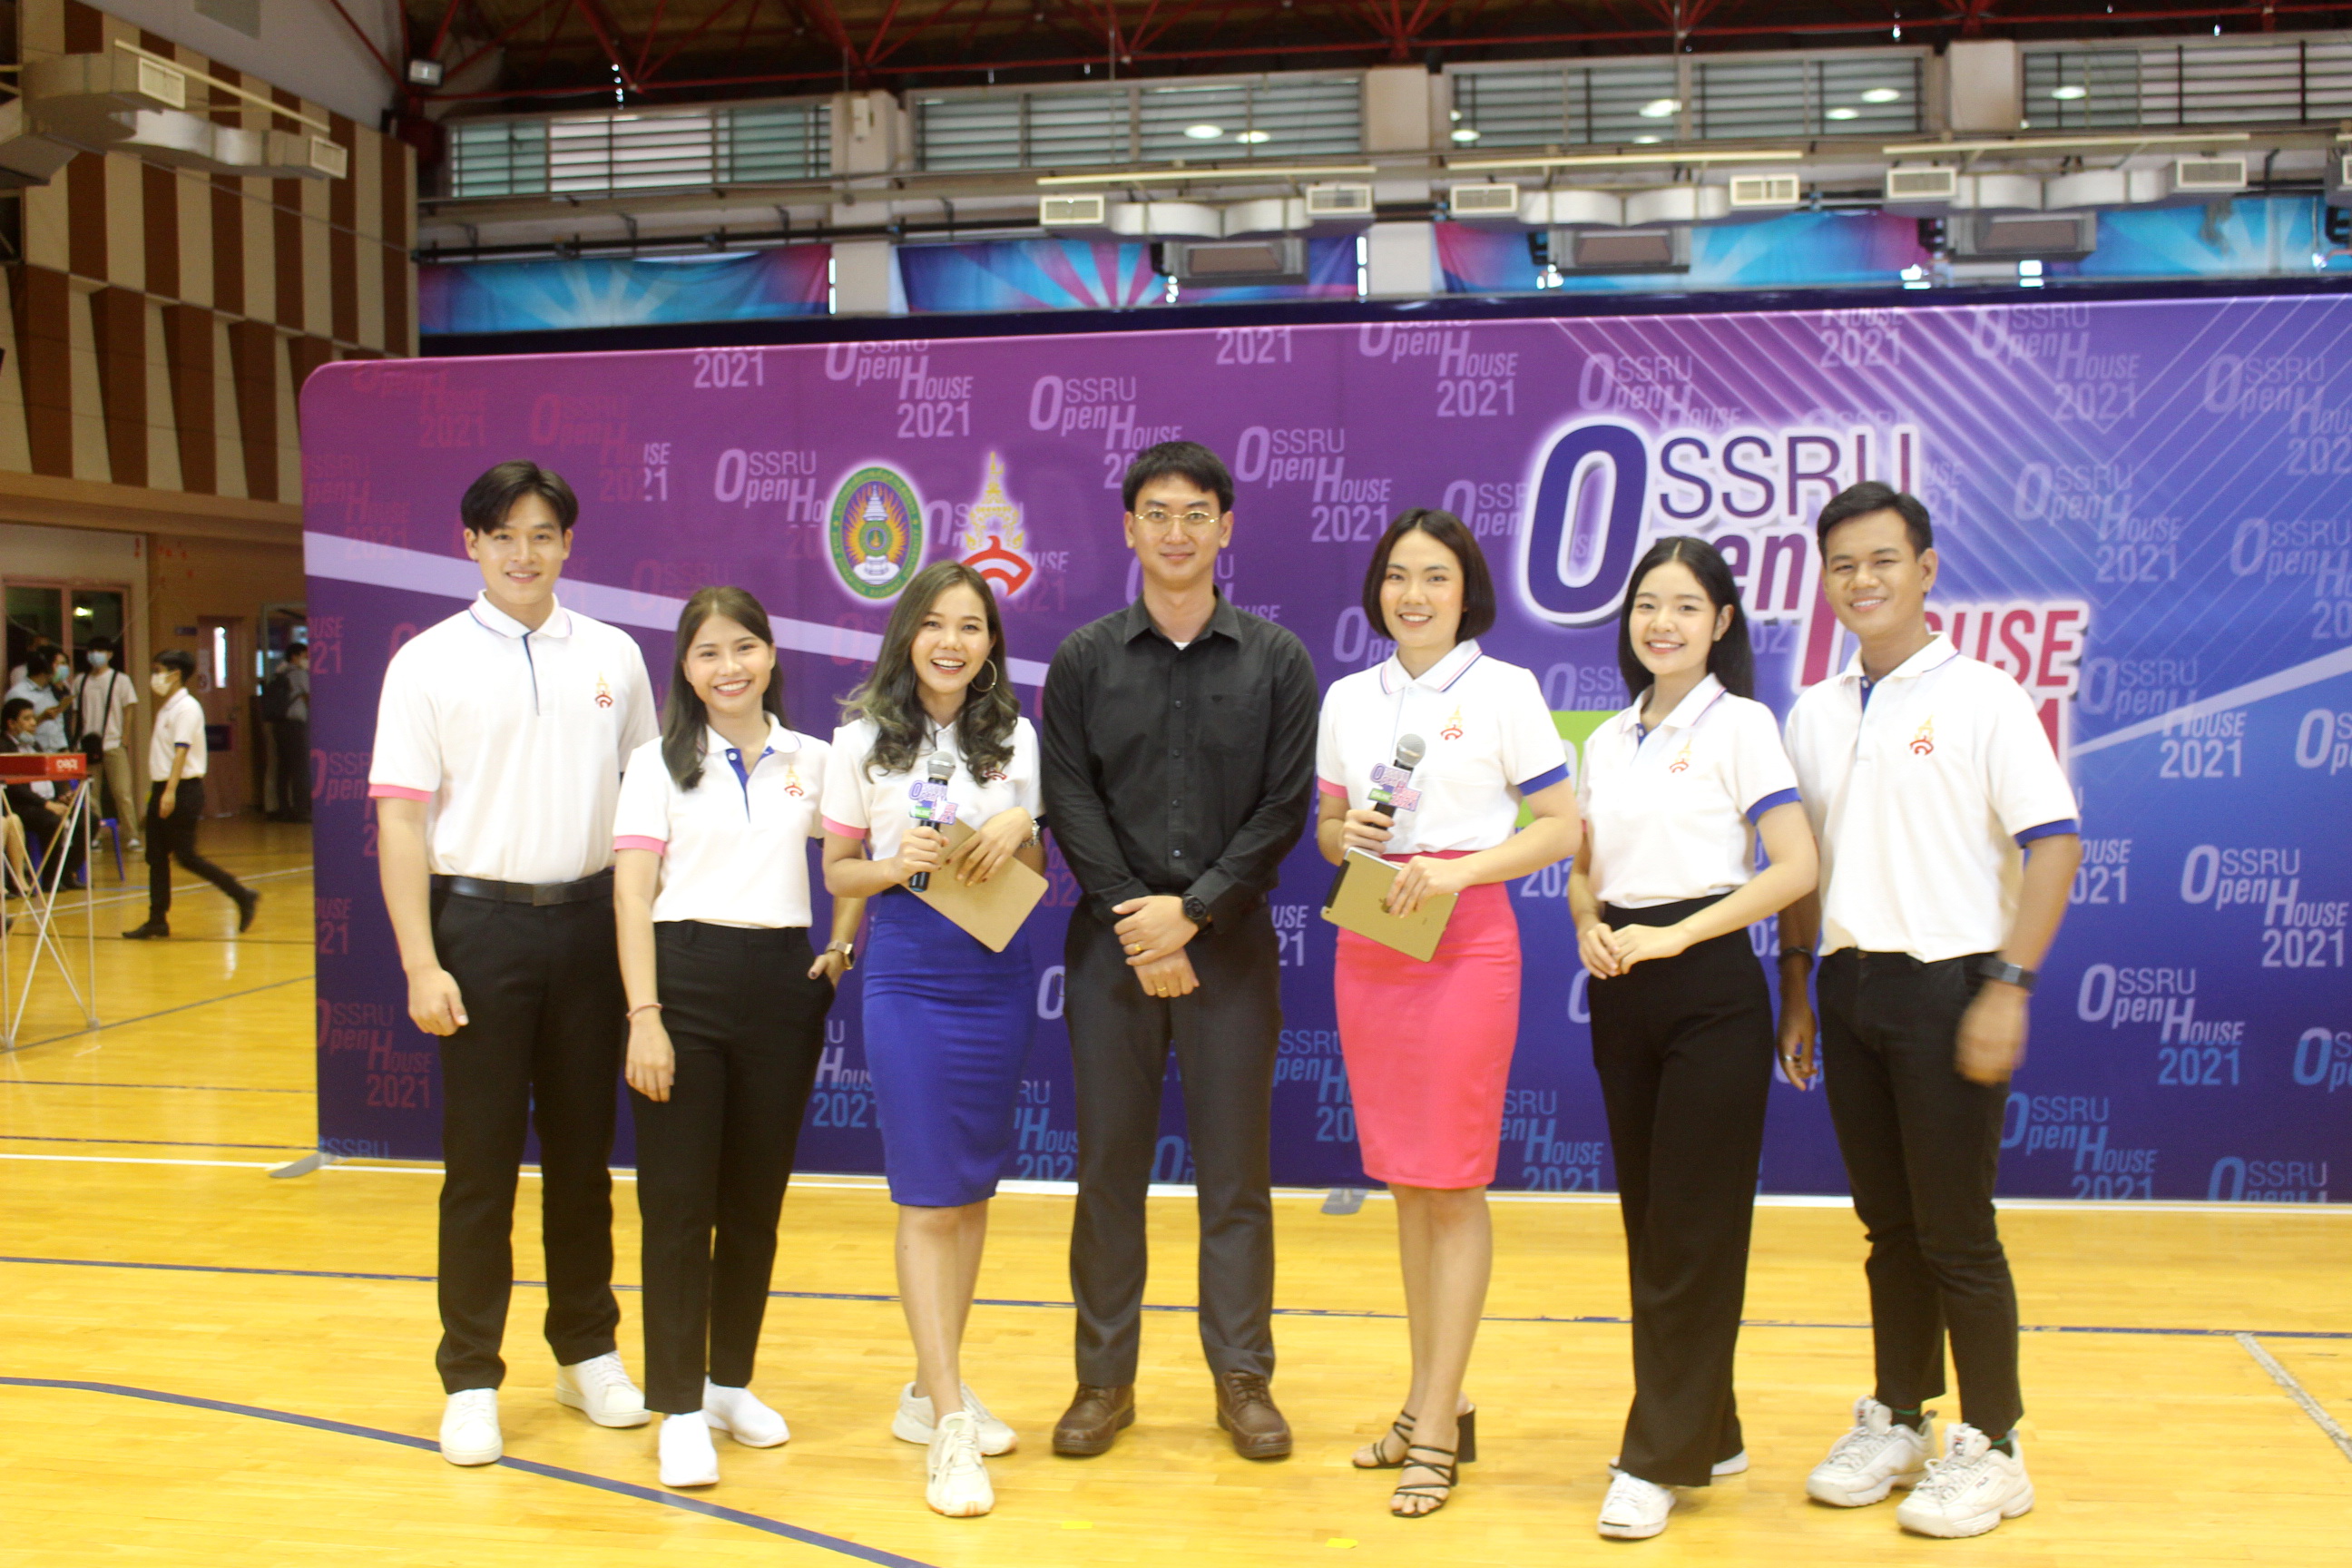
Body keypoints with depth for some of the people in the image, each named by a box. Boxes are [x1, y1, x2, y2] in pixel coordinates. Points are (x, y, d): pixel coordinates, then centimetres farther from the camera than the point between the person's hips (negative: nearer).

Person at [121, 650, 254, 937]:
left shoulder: (187, 708, -12)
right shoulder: (165, 708, 16)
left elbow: (181, 751, -21)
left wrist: (171, 791, -28)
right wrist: (158, 788, 15)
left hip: (184, 789, -9)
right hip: (161, 789, 9)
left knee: (185, 855, -8)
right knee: (156, 856, 6)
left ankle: (243, 896, 1)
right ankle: (157, 920, 9)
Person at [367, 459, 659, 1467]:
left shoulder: (613, 657, 7)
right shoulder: (429, 662, -1)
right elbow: (401, 818, -4)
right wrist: (421, 964, -11)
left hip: (589, 920, 3)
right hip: (480, 920, -2)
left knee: (583, 1149, 12)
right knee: (480, 1160, 3)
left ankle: (587, 1352, 25)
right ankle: (470, 1381, 13)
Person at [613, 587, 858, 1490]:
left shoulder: (813, 761, 8)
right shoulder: (659, 764, 1)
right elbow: (632, 893, -5)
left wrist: (841, 950, 5)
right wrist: (644, 1015, -12)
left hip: (783, 984, 3)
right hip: (686, 979, -2)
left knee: (757, 1199, 10)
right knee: (678, 1202, -1)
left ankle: (731, 1382, 25)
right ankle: (680, 1410, 7)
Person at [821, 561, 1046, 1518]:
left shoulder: (1016, 740, 7)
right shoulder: (863, 741, 1)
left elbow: (1036, 874, 12)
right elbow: (838, 871, 4)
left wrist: (1016, 829, -9)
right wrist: (898, 862, -15)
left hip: (1000, 973, 3)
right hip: (909, 974, -3)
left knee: (972, 1191, 10)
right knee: (929, 1198, -4)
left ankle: (934, 1387, 25)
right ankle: (949, 1427, -2)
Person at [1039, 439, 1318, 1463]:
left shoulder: (1276, 661, 4)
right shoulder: (1084, 660, 6)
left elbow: (1284, 810, -2)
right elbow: (1070, 802, 0)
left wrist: (1193, 912, -11)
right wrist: (1136, 922, -10)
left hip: (1230, 942, -1)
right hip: (1112, 944, 1)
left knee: (1234, 1167, 4)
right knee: (1108, 1163, 5)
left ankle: (1242, 1377, 15)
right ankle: (1105, 1378, 16)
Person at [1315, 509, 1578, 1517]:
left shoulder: (1505, 690, -3)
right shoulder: (1348, 698, 11)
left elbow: (1560, 827, -6)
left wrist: (1459, 867, -18)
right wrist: (1346, 833, -5)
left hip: (1464, 941, -5)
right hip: (1367, 944, 5)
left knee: (1452, 1187, -2)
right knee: (1405, 1183, 11)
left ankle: (1437, 1432, 5)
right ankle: (1430, 1403, 23)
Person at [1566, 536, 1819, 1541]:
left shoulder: (1739, 725, -5)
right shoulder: (1607, 739, 13)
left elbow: (1795, 866, -13)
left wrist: (1674, 935, -17)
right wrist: (1589, 924, -3)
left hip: (1710, 987, -6)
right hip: (1621, 992, 6)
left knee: (1693, 1227, -2)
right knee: (1647, 1218, 11)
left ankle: (1661, 1458, 6)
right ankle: (1709, 1433, 24)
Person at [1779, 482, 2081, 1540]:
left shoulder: (1981, 697, -6)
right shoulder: (1814, 714, 11)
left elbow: (2054, 844, -11)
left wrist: (2007, 985, -17)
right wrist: (1795, 987, 12)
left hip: (1946, 984, -5)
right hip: (1850, 984, 5)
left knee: (1956, 1232, 0)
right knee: (1888, 1226, 13)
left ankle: (1991, 1448, 14)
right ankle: (1896, 1422, 25)